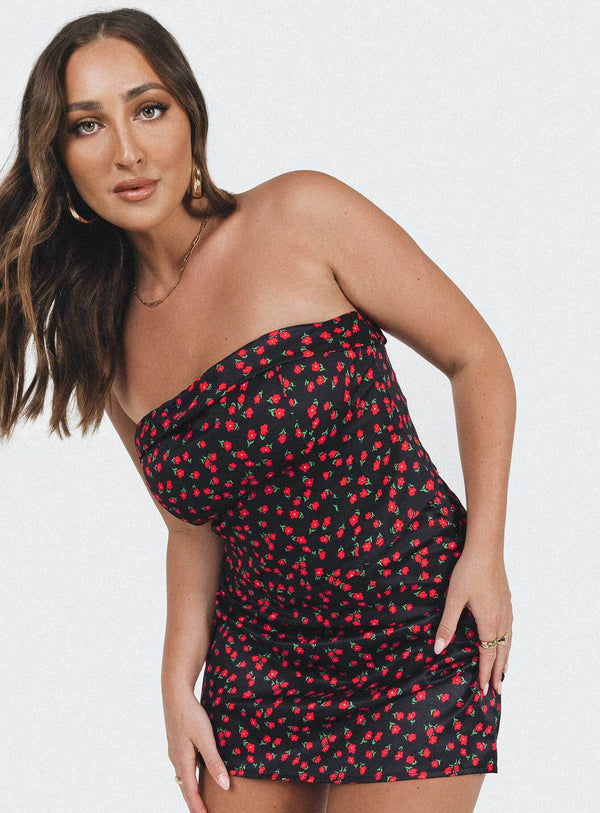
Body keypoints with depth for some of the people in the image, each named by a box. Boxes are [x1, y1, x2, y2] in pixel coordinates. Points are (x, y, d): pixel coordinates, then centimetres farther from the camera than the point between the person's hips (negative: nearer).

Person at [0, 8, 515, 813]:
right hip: (258, 665, 4)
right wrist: (179, 685, 1)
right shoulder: (108, 343, 4)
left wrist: (485, 551, -12)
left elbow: (477, 360, -5)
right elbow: (194, 525, 12)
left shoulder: (302, 216, -11)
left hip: (417, 637, -4)